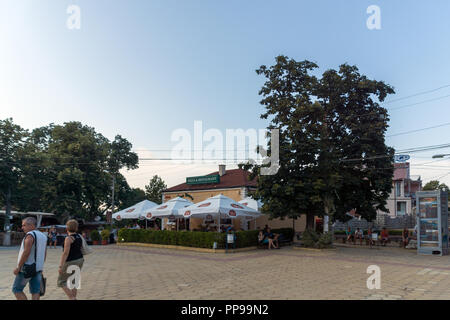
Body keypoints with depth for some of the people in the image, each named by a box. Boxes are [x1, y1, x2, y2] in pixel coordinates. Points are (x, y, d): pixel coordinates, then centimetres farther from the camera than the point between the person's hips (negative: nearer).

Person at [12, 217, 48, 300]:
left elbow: (26, 253, -21)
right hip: (38, 269, 8)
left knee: (17, 289, 7)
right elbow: (44, 255, 15)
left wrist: (18, 267, -15)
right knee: (35, 292, 7)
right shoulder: (43, 236, 13)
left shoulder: (30, 235, -13)